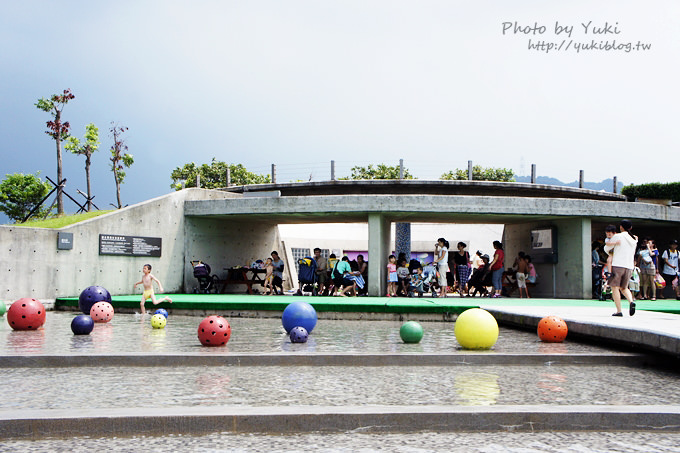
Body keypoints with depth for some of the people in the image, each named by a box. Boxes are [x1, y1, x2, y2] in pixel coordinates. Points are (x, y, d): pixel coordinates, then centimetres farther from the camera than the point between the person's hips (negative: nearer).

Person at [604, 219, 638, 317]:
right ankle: (631, 302, -7)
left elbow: (606, 248, 6)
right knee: (624, 287, 19)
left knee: (615, 287, -1)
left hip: (618, 265, -6)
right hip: (629, 266, 6)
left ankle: (619, 311, -8)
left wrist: (611, 254, 28)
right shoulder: (634, 239, 13)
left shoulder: (617, 236, -3)